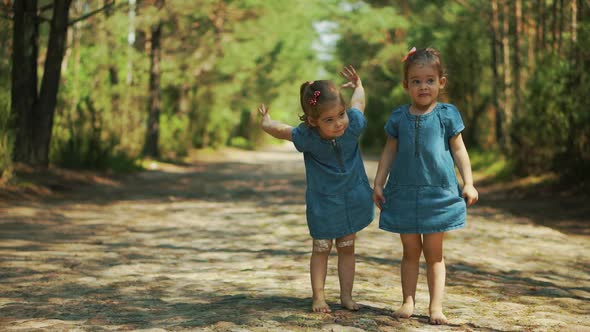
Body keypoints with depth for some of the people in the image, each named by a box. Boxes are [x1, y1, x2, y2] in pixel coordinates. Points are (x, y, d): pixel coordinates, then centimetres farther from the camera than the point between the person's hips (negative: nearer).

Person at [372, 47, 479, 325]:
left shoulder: (447, 115, -1)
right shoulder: (398, 117, 4)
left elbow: (458, 150, 3)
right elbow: (389, 151, 10)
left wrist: (468, 183, -2)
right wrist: (378, 183, 6)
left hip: (438, 193, -2)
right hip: (404, 193, 2)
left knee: (434, 253, 3)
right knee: (410, 251, 9)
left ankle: (436, 305, 6)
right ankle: (408, 301, 16)